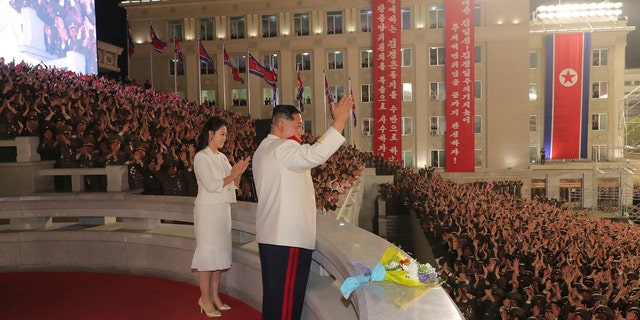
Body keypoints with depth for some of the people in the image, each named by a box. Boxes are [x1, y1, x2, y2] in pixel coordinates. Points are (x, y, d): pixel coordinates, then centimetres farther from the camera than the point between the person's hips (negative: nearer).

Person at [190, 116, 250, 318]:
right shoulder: (201, 157, -9)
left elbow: (233, 185, 12)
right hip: (208, 210, -7)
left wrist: (238, 173, -5)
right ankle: (205, 299, 9)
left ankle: (214, 295, 20)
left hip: (223, 209, 7)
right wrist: (231, 175, -11)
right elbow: (211, 185, -17)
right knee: (207, 252, -2)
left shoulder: (222, 157, 12)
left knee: (220, 252, 10)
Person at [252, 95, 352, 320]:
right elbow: (316, 154, -31)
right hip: (288, 238, -10)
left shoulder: (264, 149, 18)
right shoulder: (282, 148, -15)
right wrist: (339, 120, -26)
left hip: (271, 236, 10)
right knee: (286, 301, -2)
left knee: (275, 297, 17)